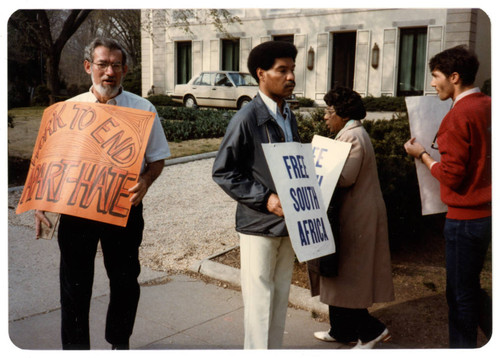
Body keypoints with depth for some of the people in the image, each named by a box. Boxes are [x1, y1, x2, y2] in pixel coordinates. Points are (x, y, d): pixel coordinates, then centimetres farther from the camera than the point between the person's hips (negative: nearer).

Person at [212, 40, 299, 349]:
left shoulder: (289, 116, 11)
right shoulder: (247, 118, -12)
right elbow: (223, 172, -13)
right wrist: (265, 199, -21)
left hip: (288, 222, 7)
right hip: (259, 225, -7)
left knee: (281, 296, 16)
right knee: (260, 300, 1)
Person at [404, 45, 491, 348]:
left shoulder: (460, 115, -18)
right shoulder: (488, 106, 6)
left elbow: (451, 175, -18)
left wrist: (422, 154, -4)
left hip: (466, 217, -9)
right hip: (486, 211, 9)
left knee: (461, 294, 5)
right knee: (471, 286, 21)